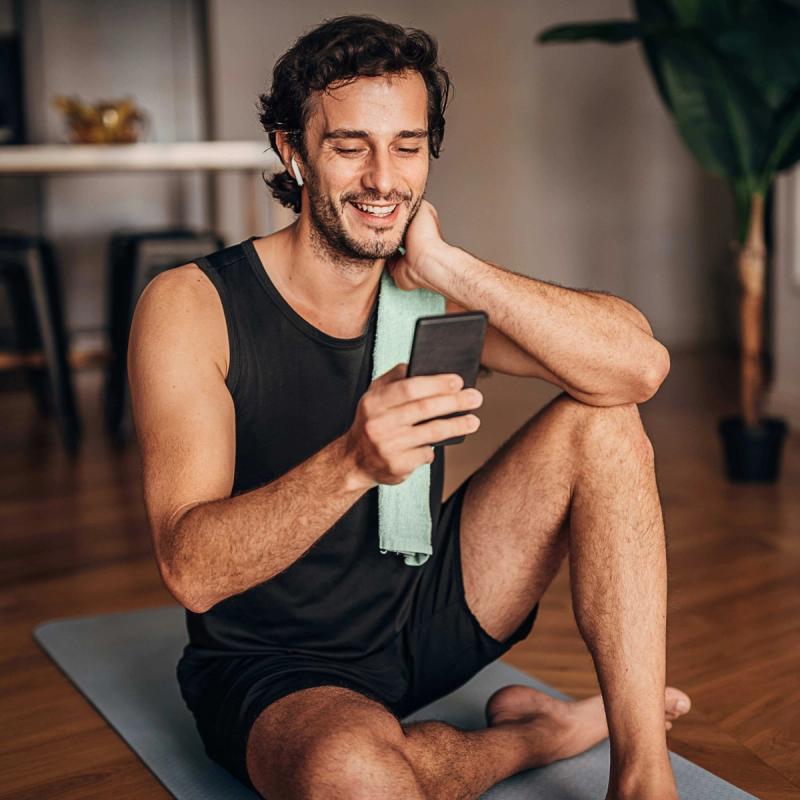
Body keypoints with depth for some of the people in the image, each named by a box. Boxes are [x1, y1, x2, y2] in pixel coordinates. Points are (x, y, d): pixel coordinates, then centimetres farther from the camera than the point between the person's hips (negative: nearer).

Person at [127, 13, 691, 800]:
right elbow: (192, 572, -26)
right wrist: (352, 461, -42)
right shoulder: (190, 306, -16)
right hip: (272, 668, -4)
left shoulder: (433, 290, -4)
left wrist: (447, 267, -26)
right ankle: (539, 731, -4)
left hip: (421, 618, 5)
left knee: (601, 424, -10)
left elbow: (640, 365, -19)